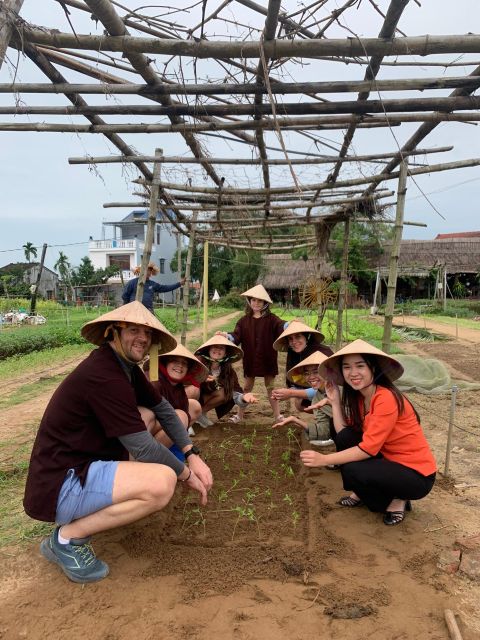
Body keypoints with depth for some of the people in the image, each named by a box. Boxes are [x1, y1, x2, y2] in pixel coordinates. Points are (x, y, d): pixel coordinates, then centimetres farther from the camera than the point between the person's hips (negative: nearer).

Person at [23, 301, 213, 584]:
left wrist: (193, 455, 0)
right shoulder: (104, 374, -25)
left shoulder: (127, 366, 5)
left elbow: (163, 409, 11)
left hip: (85, 464, 10)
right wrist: (187, 474, -7)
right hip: (59, 487, -10)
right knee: (163, 482, -29)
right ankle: (68, 537, -8)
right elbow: (143, 448, -22)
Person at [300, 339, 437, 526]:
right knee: (345, 437, -9)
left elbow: (368, 448, -26)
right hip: (390, 461, 8)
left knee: (352, 470, -25)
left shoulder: (386, 398, -25)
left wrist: (324, 459, -25)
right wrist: (335, 401, -6)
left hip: (417, 475, -8)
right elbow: (343, 435, -4)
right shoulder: (358, 397, 1)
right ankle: (360, 494, 11)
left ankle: (396, 501, 2)